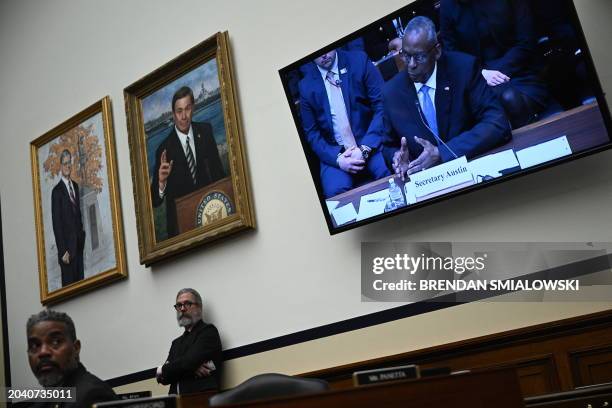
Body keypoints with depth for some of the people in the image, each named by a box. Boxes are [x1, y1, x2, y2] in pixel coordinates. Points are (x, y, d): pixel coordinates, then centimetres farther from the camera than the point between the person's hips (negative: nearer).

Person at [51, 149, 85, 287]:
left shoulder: (75, 186, 13)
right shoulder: (57, 191, -10)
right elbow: (56, 223, -12)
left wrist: (82, 235, 13)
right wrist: (63, 251, -15)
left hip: (79, 243, 6)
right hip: (67, 245, -6)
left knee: (80, 280, 9)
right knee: (69, 282, -2)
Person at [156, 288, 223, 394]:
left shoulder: (208, 331, 4)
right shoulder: (177, 343, 22)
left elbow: (189, 361, -9)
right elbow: (163, 378, 11)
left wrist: (163, 369, 6)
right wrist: (191, 370, -7)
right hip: (177, 398, 5)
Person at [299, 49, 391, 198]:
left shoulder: (359, 61, 0)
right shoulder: (306, 85, 2)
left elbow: (382, 106, -3)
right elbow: (311, 133, 5)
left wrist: (365, 148, -15)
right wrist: (337, 159, -13)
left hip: (370, 144, 0)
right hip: (334, 153, 0)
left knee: (395, 173, -29)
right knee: (335, 190, -28)